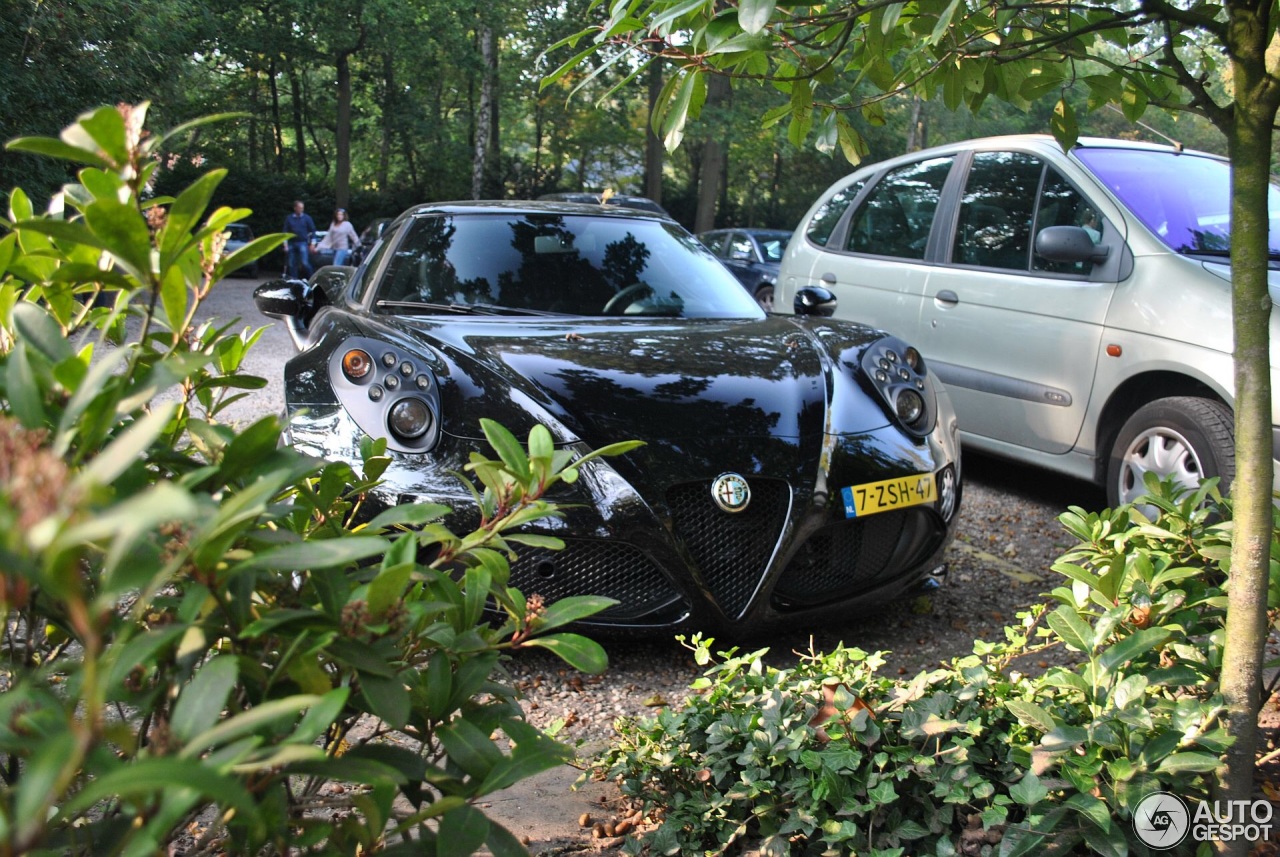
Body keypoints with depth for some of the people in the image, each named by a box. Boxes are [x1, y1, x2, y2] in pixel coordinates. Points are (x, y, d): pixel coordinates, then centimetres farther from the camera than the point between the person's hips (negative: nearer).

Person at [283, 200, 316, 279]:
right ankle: (293, 279, 13)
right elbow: (285, 232, 11)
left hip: (302, 243, -3)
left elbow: (312, 231, 4)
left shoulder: (307, 218, 3)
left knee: (305, 263, -14)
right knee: (292, 263, 5)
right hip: (292, 243, 3)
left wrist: (312, 243, -1)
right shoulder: (289, 218, 8)